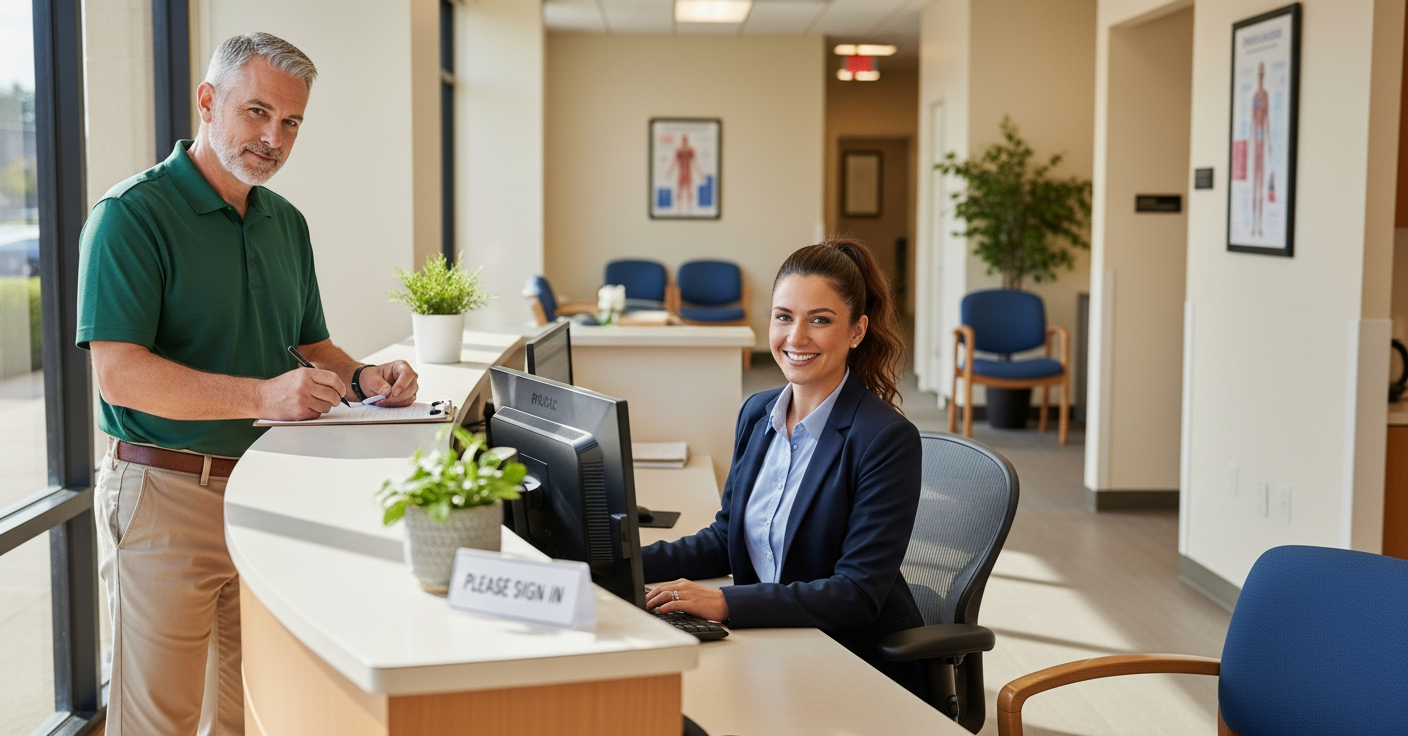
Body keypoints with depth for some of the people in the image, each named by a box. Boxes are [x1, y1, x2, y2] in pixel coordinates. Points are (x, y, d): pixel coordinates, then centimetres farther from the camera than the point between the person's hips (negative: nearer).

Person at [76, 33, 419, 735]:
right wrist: (264, 396, -31)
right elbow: (119, 373, -21)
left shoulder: (286, 222, 12)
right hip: (167, 497, -7)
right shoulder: (131, 214, -12)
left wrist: (360, 378, -3)